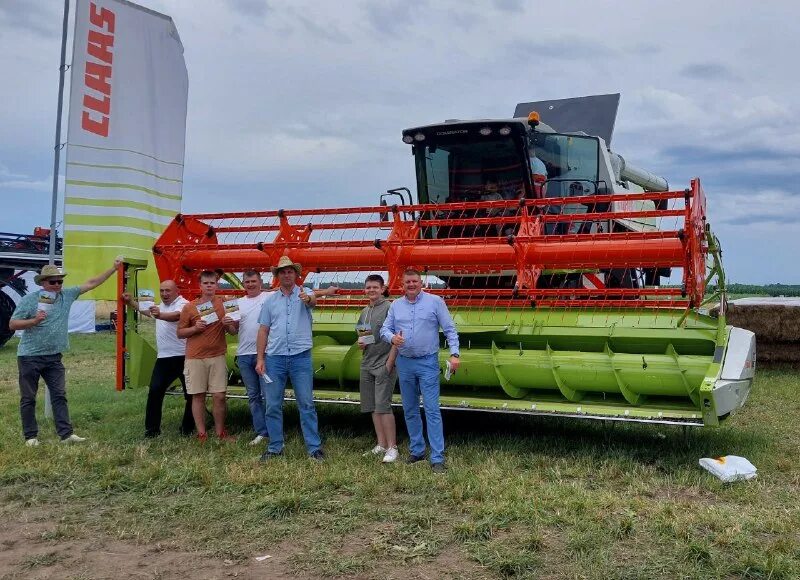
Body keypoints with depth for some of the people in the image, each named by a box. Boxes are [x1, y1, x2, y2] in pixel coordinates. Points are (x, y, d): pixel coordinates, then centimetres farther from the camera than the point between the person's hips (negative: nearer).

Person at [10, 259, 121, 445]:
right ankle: (30, 436, 13)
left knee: (59, 396, 4)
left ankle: (66, 434, 5)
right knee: (28, 398, 5)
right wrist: (34, 321, -24)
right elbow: (12, 324, -8)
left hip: (54, 357, 4)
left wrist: (114, 268, 0)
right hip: (30, 357, -4)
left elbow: (91, 283, 4)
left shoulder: (67, 295, 3)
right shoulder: (29, 300, -9)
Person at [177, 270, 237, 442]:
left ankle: (220, 432, 11)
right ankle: (201, 434, 11)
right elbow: (180, 333, 7)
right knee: (198, 395, 3)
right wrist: (195, 328, -11)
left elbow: (233, 331, 14)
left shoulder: (224, 304, 8)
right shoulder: (190, 307, 3)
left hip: (217, 357, 1)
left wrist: (227, 325, -9)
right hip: (195, 358, -1)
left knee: (219, 396, -1)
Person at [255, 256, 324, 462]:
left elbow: (313, 300, -24)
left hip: (301, 357, -3)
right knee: (273, 405, 6)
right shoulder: (270, 300, 9)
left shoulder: (305, 293, 1)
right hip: (275, 358, 3)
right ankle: (275, 447, 18)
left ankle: (314, 447, 7)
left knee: (306, 404, 1)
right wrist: (260, 358, 1)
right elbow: (263, 331, 9)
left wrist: (307, 298, -49)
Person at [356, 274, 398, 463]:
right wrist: (360, 343, 3)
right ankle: (381, 445, 17)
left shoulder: (389, 308, -7)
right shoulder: (365, 312, 16)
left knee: (383, 406, -11)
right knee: (372, 407, 9)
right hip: (367, 364, 8)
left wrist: (390, 362, -17)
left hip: (384, 364, -8)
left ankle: (392, 448, -5)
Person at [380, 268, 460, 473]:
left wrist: (454, 354, -12)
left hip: (428, 363, -4)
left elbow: (450, 329, -3)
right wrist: (392, 337, -14)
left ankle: (437, 458, -7)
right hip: (404, 363, 5)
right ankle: (417, 451, 26)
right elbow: (385, 329, 9)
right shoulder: (396, 305, 8)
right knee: (410, 411, 12)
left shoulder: (435, 301, -3)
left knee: (432, 410, -8)